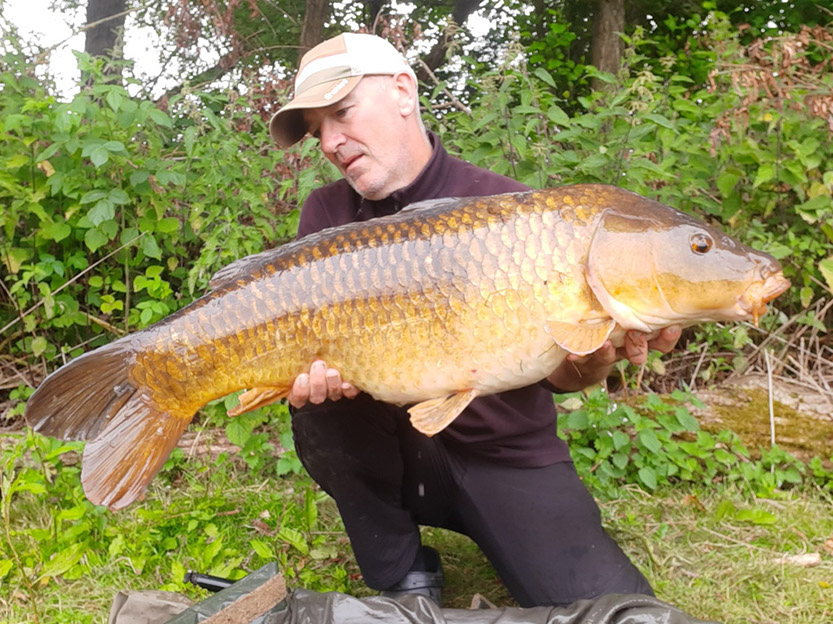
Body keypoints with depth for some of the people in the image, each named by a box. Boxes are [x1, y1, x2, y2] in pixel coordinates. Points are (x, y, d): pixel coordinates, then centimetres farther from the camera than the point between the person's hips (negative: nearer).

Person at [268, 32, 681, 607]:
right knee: (321, 408, -28)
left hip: (508, 456, -3)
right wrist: (315, 370, -29)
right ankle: (404, 579, -4)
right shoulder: (327, 214, -2)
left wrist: (596, 357, -29)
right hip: (392, 450, 3)